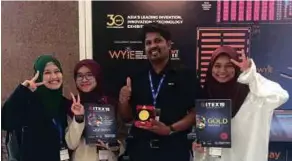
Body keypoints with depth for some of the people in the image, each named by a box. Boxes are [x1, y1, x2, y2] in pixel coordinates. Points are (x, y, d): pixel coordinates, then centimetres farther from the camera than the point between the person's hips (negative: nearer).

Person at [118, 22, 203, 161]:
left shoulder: (186, 76, -1)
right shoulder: (136, 79, 8)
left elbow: (196, 112, -4)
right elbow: (127, 118, 12)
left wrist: (170, 129, -16)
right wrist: (123, 101, -7)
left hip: (174, 149, -2)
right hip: (141, 149, 3)